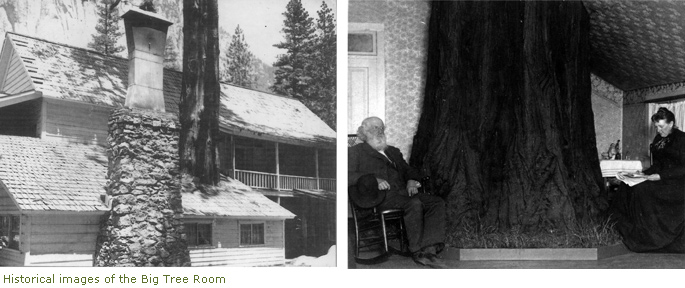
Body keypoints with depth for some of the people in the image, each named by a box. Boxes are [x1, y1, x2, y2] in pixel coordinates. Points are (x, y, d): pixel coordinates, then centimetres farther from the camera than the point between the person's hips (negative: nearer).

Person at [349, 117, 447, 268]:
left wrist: (411, 181, 4)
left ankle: (429, 249, -29)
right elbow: (349, 176, -4)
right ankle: (417, 252, -22)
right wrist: (375, 179, -19)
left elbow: (408, 170, 29)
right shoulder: (356, 152, 12)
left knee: (437, 202, -18)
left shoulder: (393, 152, 32)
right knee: (414, 204, -33)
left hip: (402, 191, 7)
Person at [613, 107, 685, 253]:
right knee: (627, 186, -16)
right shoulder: (658, 139, 15)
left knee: (641, 190, -29)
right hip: (660, 180, 7)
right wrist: (645, 174, -2)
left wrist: (660, 176, -20)